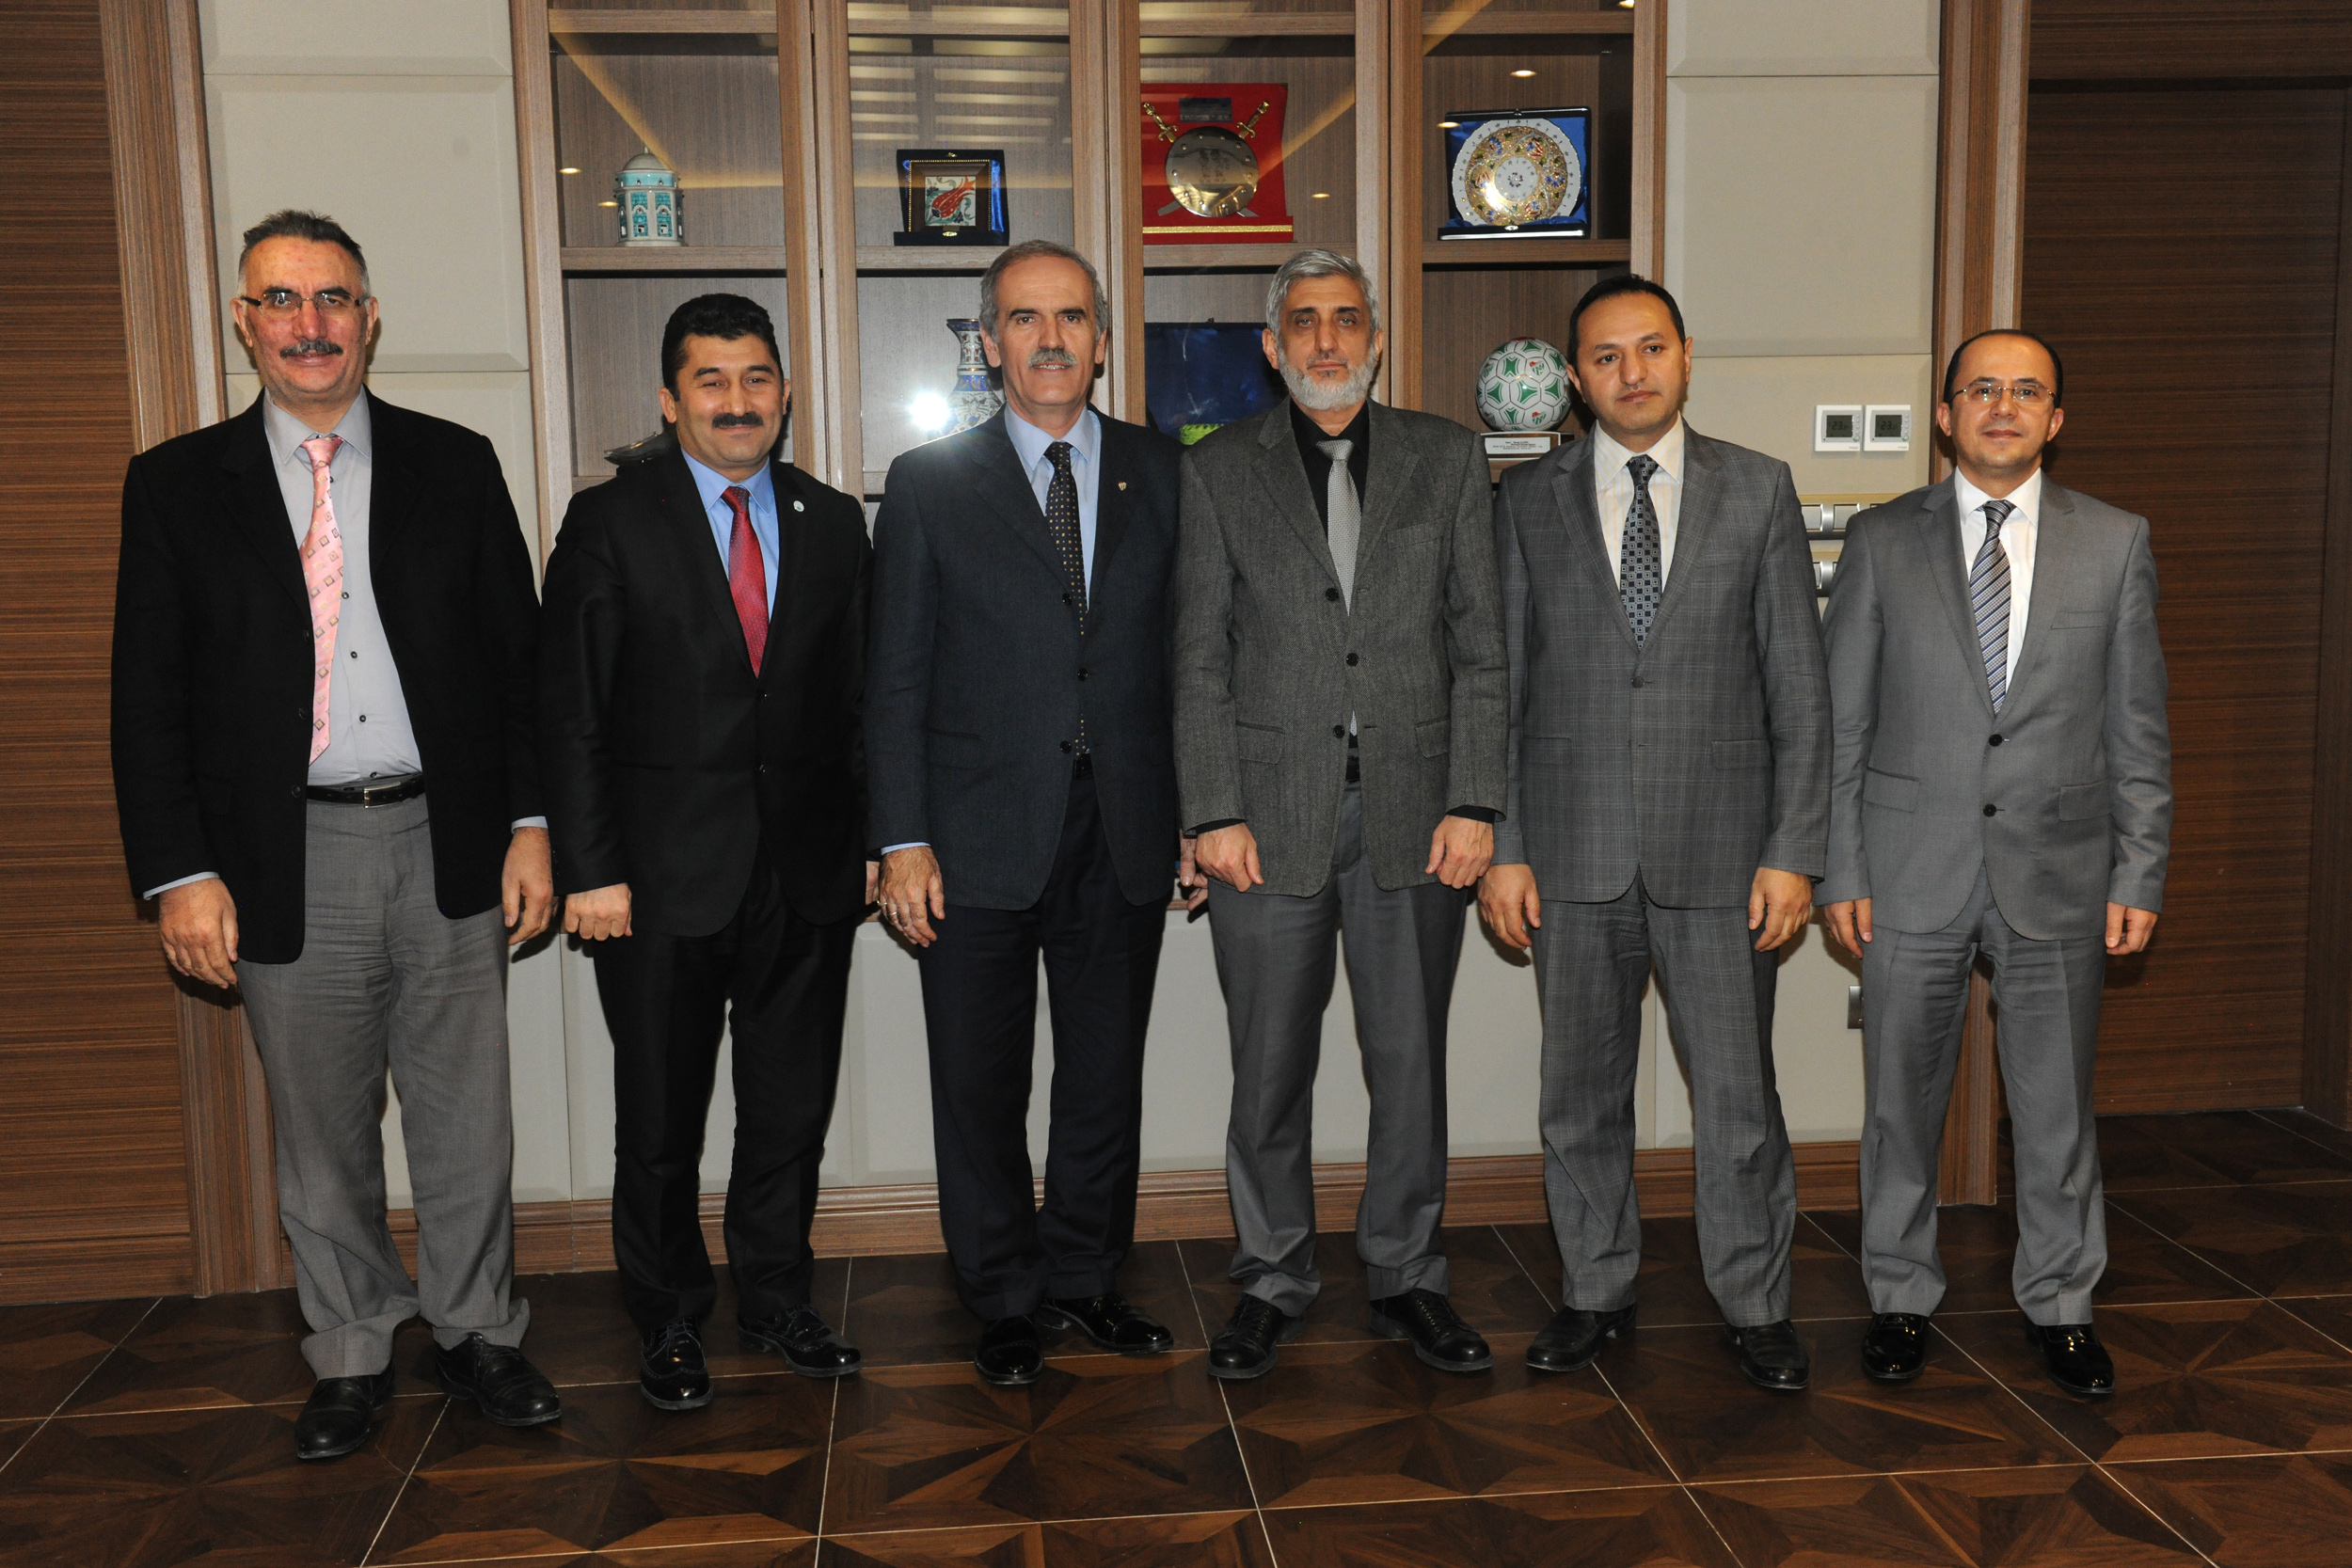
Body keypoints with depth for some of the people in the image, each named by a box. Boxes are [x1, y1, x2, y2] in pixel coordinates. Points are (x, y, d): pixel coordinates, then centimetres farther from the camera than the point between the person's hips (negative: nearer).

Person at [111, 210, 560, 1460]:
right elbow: (148, 697, 1)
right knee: (320, 1134, 12)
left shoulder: (454, 465, 5)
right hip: (285, 864, 0)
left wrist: (529, 820, 0)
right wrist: (179, 873, -6)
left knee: (466, 1119, 10)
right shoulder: (177, 484, 3)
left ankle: (477, 1331, 29)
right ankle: (352, 1353, 29)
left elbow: (518, 653, 6)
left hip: (446, 846, 1)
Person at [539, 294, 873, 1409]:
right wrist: (589, 869, -11)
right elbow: (572, 711, -6)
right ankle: (670, 1323, 27)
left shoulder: (834, 522, 8)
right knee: (659, 1120, 9)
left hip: (806, 871, 3)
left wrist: (869, 840, 5)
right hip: (665, 873, -3)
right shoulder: (609, 522, -3)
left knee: (792, 1109, 13)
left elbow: (860, 698, 10)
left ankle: (777, 1300, 31)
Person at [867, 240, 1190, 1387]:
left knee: (1107, 1075, 12)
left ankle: (1084, 1279, 30)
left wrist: (1200, 812, 3)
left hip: (1125, 833, 2)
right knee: (981, 1085, 8)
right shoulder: (929, 484, 1)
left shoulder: (1161, 474, 7)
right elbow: (897, 678, -1)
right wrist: (903, 840, -7)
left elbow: (1185, 653, 8)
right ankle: (1004, 1303, 25)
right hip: (981, 838, -2)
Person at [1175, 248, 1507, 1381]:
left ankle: (1406, 1278, 25)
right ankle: (1272, 1281, 24)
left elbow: (1480, 646, 4)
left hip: (1413, 810, 1)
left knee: (1410, 1061, 9)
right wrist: (1214, 814, -6)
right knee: (1270, 1069, 7)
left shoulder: (1447, 459, 7)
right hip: (1271, 813, -1)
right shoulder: (1219, 471, 5)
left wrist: (1474, 802, -4)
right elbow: (1200, 662, 2)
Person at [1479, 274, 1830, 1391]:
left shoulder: (1759, 490, 4)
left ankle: (1755, 1305, 23)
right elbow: (1497, 683, 5)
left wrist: (1795, 849, -5)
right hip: (1575, 853, 1)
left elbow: (1799, 684, 2)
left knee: (1738, 1096, 5)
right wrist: (1500, 846, -2)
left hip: (1720, 851, -1)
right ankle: (1596, 1291, 29)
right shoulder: (1527, 500, 5)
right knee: (1582, 1092, 11)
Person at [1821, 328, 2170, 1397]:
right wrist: (1840, 870, -3)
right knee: (1903, 1101, 8)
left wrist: (2140, 877, 0)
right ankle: (1901, 1299, 24)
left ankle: (2060, 1306, 26)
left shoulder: (2115, 543, 5)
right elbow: (1840, 723, 2)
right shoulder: (1882, 541, 2)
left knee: (2057, 1107, 8)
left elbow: (2138, 732, 5)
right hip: (1914, 869, 0)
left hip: (2058, 871, 1)